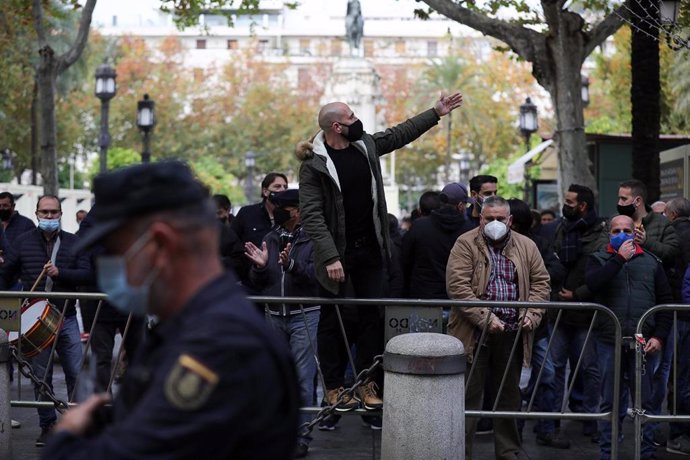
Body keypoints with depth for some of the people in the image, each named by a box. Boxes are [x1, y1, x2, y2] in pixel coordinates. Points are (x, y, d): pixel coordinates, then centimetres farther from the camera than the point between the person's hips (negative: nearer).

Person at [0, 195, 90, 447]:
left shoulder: (73, 243, 6)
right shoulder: (23, 241, 7)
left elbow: (85, 274, -4)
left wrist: (59, 272, -18)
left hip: (66, 318, 0)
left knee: (76, 373, -1)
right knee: (41, 376, 6)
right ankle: (47, 426, 17)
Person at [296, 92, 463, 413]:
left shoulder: (366, 146, 5)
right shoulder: (313, 165, -14)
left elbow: (401, 133, 22)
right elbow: (312, 216, -17)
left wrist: (436, 113, 24)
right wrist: (330, 257, -23)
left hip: (370, 251, 6)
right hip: (337, 255, -6)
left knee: (371, 317, 8)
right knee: (333, 321, 3)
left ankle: (366, 383, 16)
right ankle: (334, 387, 14)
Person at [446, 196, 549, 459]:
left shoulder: (526, 247, 10)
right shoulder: (466, 245, -3)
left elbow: (540, 282, 11)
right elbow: (457, 286, -12)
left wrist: (532, 314, -5)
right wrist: (485, 318, -18)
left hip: (513, 333, 4)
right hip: (475, 333, -4)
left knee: (509, 396, 13)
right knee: (468, 396, 0)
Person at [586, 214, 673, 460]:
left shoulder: (651, 261, 12)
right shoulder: (599, 259, 9)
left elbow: (665, 301, 10)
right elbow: (593, 283, -14)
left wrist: (659, 336, 0)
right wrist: (619, 259, -11)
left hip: (643, 342, 1)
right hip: (609, 341, -1)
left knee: (645, 401, 5)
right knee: (611, 402, 5)